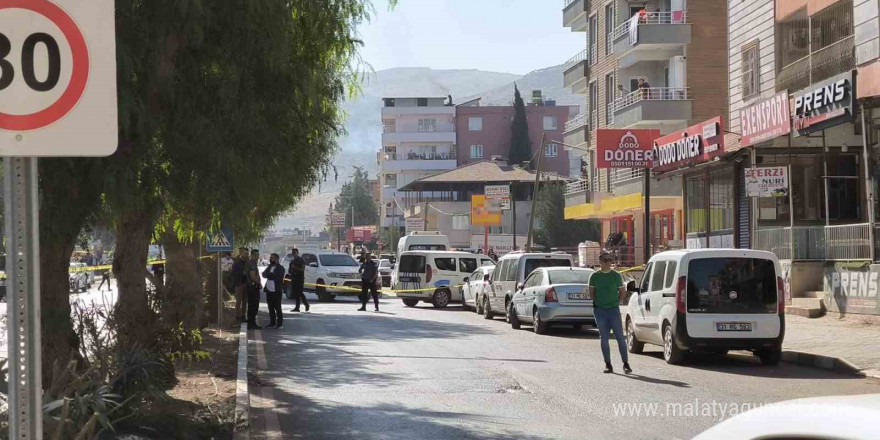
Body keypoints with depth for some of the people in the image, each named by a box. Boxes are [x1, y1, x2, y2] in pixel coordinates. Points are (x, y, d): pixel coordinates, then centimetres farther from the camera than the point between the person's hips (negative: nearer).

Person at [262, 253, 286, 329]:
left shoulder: (280, 268, -5)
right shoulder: (269, 267, 17)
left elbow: (278, 277, -18)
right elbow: (264, 274, 3)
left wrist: (269, 275, -8)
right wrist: (271, 275, -16)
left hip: (276, 291, -6)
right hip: (269, 290, 6)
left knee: (277, 308, -3)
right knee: (270, 308, 9)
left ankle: (279, 324, 2)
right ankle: (272, 323, 16)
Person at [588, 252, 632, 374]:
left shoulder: (616, 276, 2)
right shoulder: (594, 276, 3)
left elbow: (623, 292, 10)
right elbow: (591, 293, 11)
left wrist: (616, 301, 7)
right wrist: (598, 302, 5)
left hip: (614, 309, -1)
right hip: (599, 310, 1)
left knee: (620, 336, -5)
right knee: (604, 338, 4)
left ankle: (626, 364, -1)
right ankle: (608, 365, 9)